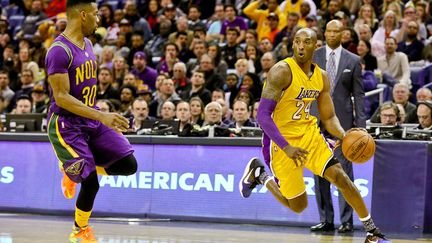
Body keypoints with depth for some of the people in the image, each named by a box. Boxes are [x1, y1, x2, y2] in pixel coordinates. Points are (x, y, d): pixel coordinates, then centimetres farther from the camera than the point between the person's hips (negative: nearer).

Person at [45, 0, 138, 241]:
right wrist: (101, 116, -30)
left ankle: (74, 170, 19)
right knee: (91, 184, -10)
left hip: (92, 121, 8)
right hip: (66, 125, -8)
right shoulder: (60, 50, -20)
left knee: (129, 165, -1)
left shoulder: (87, 43, 8)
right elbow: (61, 97, -25)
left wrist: (101, 117, 22)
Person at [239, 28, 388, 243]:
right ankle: (259, 175, 27)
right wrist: (286, 147, -30)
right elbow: (262, 115, -23)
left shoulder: (321, 77, 2)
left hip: (309, 134, 5)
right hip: (282, 141, -5)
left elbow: (329, 118, 10)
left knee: (339, 176, -10)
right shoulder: (282, 71, -19)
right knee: (298, 206, 3)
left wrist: (343, 135, -13)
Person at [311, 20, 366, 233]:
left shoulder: (353, 61, 5)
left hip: (342, 120, -2)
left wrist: (361, 125, -3)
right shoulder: (311, 58, 7)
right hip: (317, 119, 2)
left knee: (344, 171, -4)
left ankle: (346, 221, 0)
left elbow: (358, 94, 4)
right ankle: (325, 220, 11)